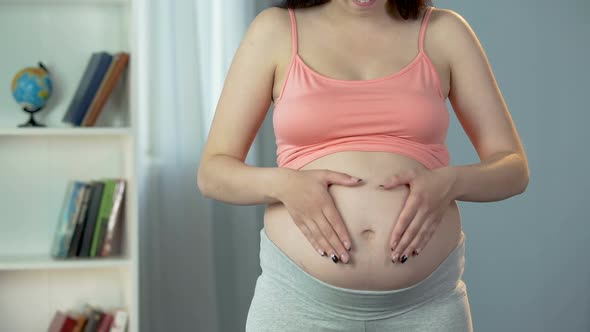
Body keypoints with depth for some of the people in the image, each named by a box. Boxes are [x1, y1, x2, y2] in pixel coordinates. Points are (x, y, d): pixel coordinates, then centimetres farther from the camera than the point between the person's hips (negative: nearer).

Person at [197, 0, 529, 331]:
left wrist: (449, 182, -16)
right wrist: (283, 184, -18)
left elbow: (513, 168, 4)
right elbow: (212, 172, 2)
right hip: (300, 300, 0)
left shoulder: (444, 31, 3)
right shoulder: (276, 30, 1)